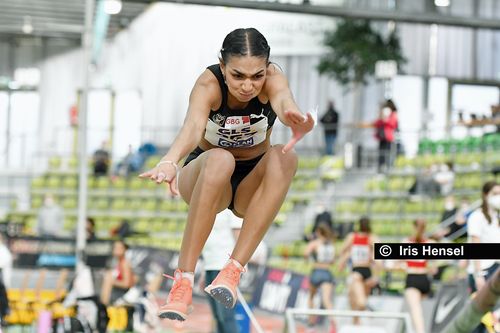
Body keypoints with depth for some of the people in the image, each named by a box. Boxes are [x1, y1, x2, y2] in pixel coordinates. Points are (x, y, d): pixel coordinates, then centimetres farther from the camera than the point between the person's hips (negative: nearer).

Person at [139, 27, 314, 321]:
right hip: (205, 175, -2)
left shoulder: (272, 77, -20)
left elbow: (284, 102, -44)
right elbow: (193, 125, -45)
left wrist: (295, 118, -70)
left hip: (252, 185, 2)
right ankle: (183, 280, -38)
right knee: (219, 160, -38)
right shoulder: (209, 84, -24)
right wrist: (170, 162, -67)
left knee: (284, 157, -33)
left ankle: (233, 270, -34)